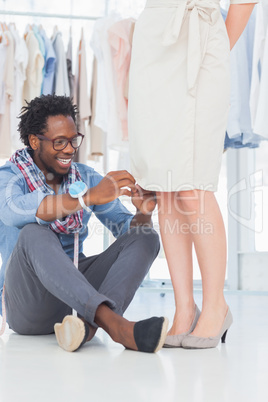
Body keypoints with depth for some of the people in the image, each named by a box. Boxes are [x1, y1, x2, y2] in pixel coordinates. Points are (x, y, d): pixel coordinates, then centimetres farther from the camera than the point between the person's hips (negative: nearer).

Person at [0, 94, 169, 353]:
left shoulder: (87, 178, 9)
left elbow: (127, 229, 4)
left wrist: (143, 214, -21)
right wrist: (89, 196, -39)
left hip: (76, 296, 5)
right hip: (29, 303, -5)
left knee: (146, 238, -13)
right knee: (34, 234, -34)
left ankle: (89, 326, -38)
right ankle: (114, 323, -48)